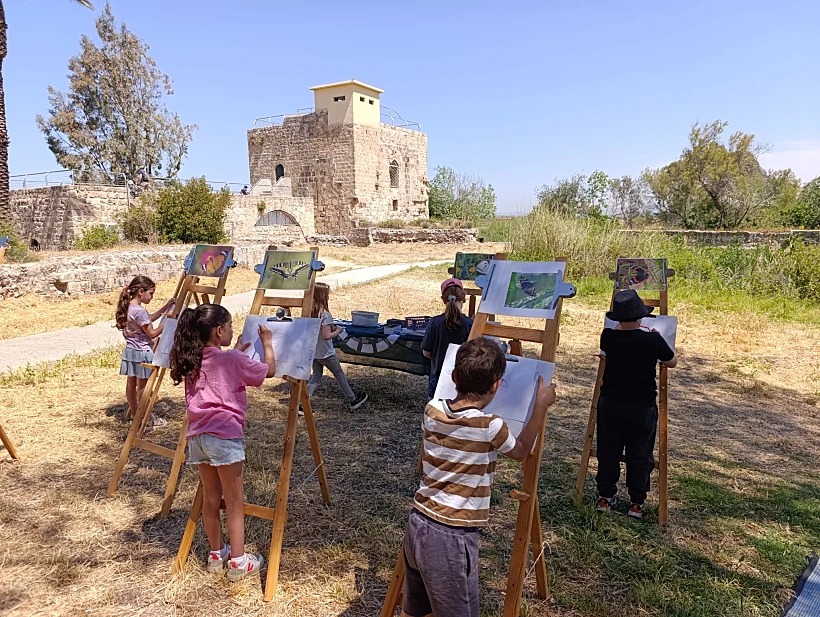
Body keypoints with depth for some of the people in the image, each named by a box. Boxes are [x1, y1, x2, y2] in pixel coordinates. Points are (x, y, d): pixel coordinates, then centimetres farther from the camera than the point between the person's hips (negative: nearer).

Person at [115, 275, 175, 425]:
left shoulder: (129, 307, 6)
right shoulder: (139, 311, -22)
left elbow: (149, 318, 17)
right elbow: (152, 334, -17)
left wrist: (166, 306, 12)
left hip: (130, 351, 9)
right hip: (142, 352, -9)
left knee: (131, 384, 17)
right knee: (142, 386, 1)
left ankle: (132, 412, 29)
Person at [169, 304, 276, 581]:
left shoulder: (192, 361, 9)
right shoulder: (233, 360, -9)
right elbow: (269, 370, 4)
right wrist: (267, 343, 16)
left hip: (197, 435, 7)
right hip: (225, 435, -7)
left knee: (210, 498, 18)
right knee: (234, 501, 4)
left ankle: (216, 554, 31)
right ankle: (238, 562, 11)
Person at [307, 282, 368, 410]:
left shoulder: (310, 312, 1)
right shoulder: (326, 315, -22)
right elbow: (326, 336, -25)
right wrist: (337, 331, -9)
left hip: (313, 352, 6)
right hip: (326, 354, -6)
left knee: (316, 377, 14)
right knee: (340, 375, 10)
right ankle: (353, 400, 25)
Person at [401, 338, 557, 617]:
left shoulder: (432, 411, -3)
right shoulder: (489, 426, -18)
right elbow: (521, 451, 4)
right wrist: (541, 404, 10)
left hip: (418, 525, 6)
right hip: (452, 538, -6)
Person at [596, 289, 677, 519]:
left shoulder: (608, 336, -11)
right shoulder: (653, 340, -17)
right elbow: (672, 362, 2)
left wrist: (623, 327, 18)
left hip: (610, 402, 2)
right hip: (642, 405, -2)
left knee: (608, 451, 14)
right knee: (640, 455, 12)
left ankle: (605, 497, 24)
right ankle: (637, 502, 20)